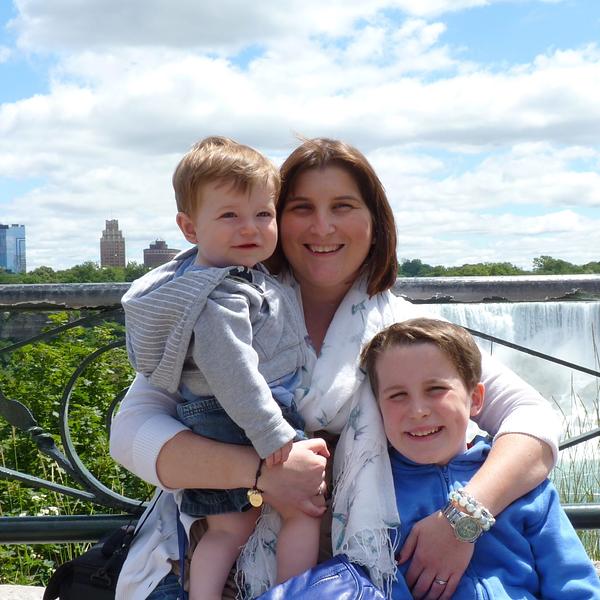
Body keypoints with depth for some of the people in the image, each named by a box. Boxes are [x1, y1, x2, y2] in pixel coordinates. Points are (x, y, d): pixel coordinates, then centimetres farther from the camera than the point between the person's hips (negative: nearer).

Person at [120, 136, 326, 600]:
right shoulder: (222, 297, -25)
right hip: (244, 423, -10)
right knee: (304, 511, 5)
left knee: (228, 528, 16)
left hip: (211, 426, 10)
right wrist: (272, 435, -30)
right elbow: (231, 373, -30)